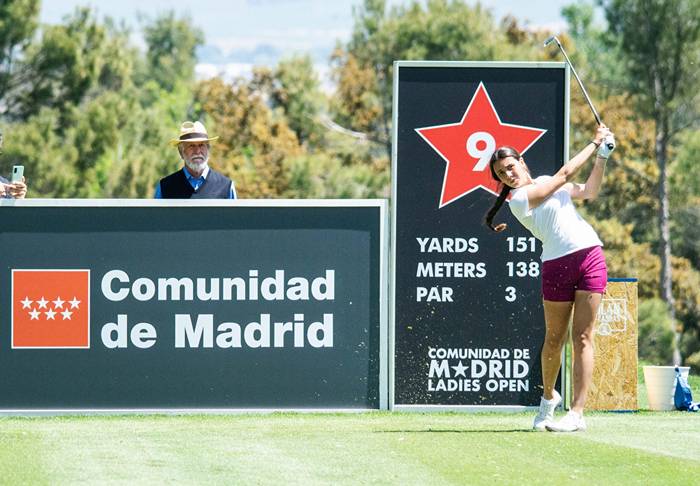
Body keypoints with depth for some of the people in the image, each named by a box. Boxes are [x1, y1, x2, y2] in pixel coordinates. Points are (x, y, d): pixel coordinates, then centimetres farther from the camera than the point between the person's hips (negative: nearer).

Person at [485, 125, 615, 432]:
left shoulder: (546, 181, 16)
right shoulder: (518, 199, -8)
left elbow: (589, 191, 28)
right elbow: (564, 175, -7)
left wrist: (602, 156, 14)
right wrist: (594, 144, 4)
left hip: (591, 255, 4)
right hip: (557, 265, -4)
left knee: (583, 337, -4)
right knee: (554, 339, 3)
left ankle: (577, 413, -7)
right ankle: (548, 396, 30)